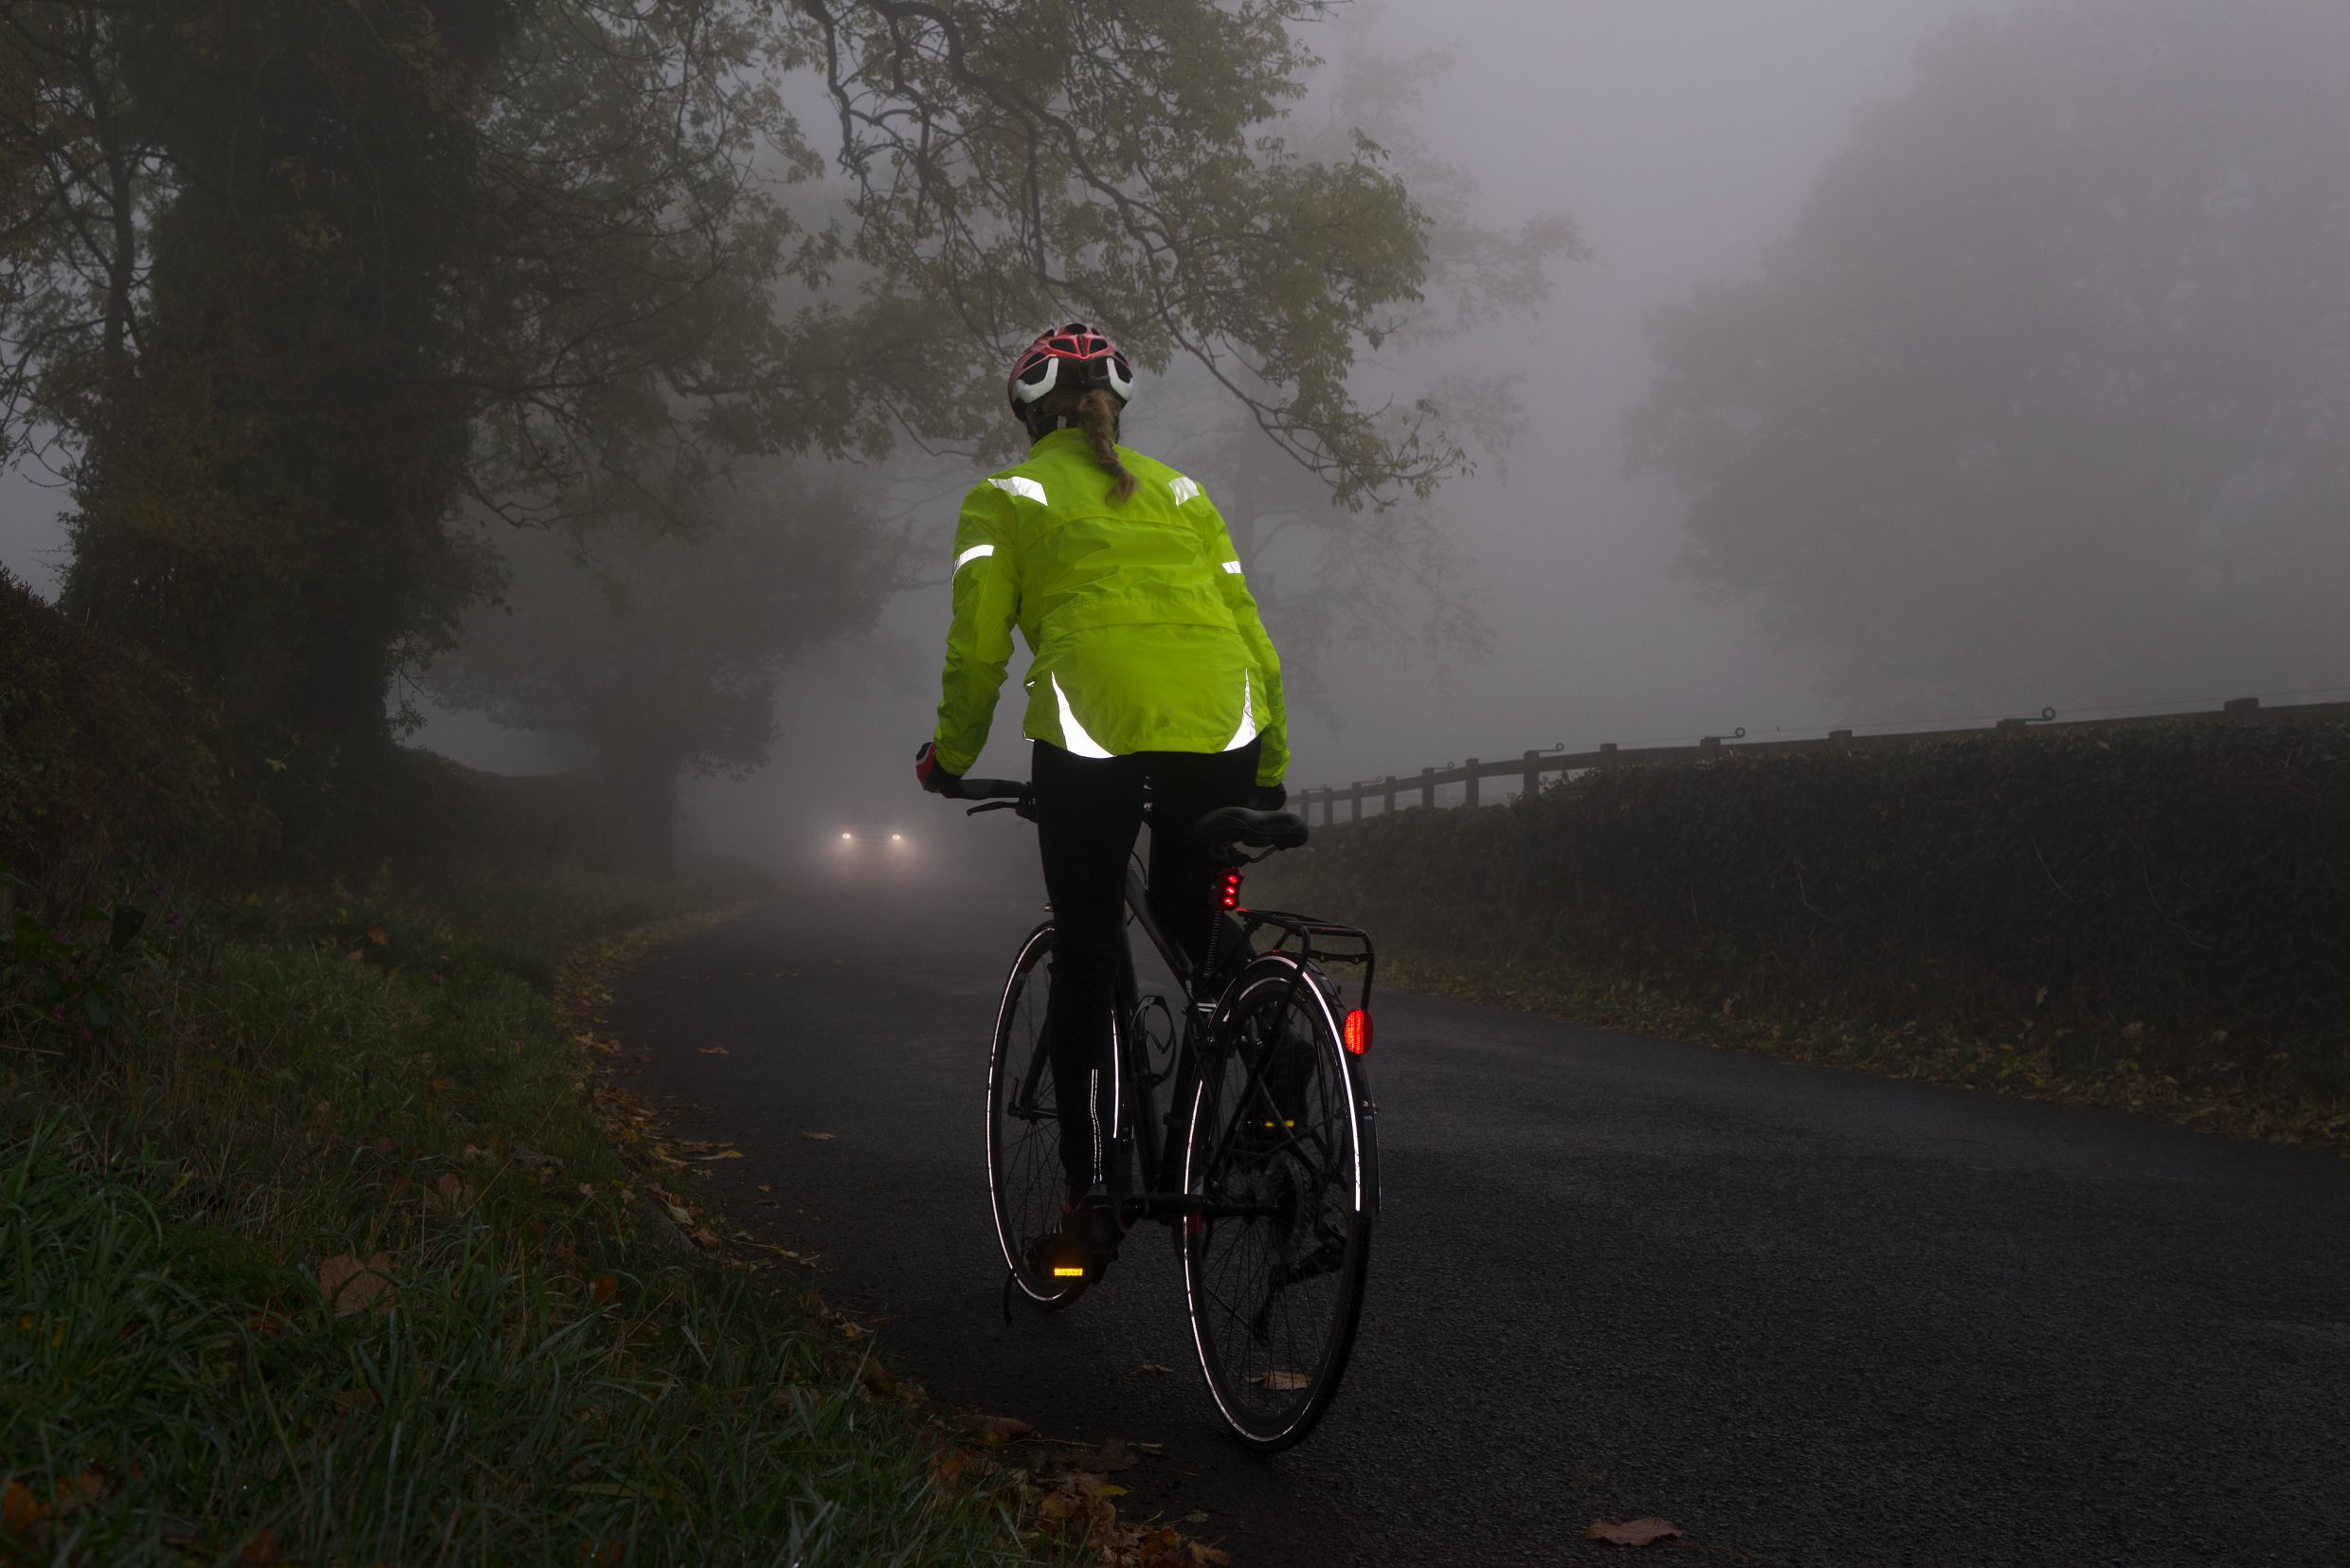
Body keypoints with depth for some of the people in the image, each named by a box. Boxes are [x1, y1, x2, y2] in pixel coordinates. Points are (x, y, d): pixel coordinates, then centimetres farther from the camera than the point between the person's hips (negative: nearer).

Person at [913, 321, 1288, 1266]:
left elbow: (977, 647, 8)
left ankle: (1091, 1193, 6)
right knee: (1195, 925, 22)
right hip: (1222, 719, 3)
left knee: (1087, 958, 8)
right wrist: (1271, 763, 27)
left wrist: (950, 756, 22)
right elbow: (1248, 626, 21)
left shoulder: (1005, 498, 16)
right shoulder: (1178, 490, 25)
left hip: (1091, 718, -3)